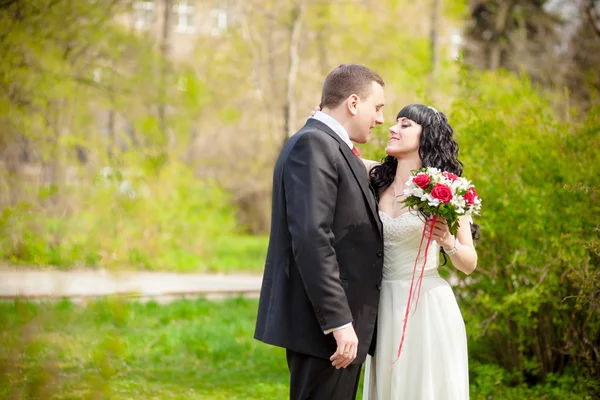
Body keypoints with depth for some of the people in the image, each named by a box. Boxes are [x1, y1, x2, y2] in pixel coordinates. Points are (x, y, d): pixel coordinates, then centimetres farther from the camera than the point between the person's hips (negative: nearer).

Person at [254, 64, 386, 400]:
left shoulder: (331, 146, 19)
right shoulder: (312, 145, -13)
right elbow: (311, 239, -22)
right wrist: (338, 321, -24)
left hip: (342, 322, 10)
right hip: (321, 324, -10)